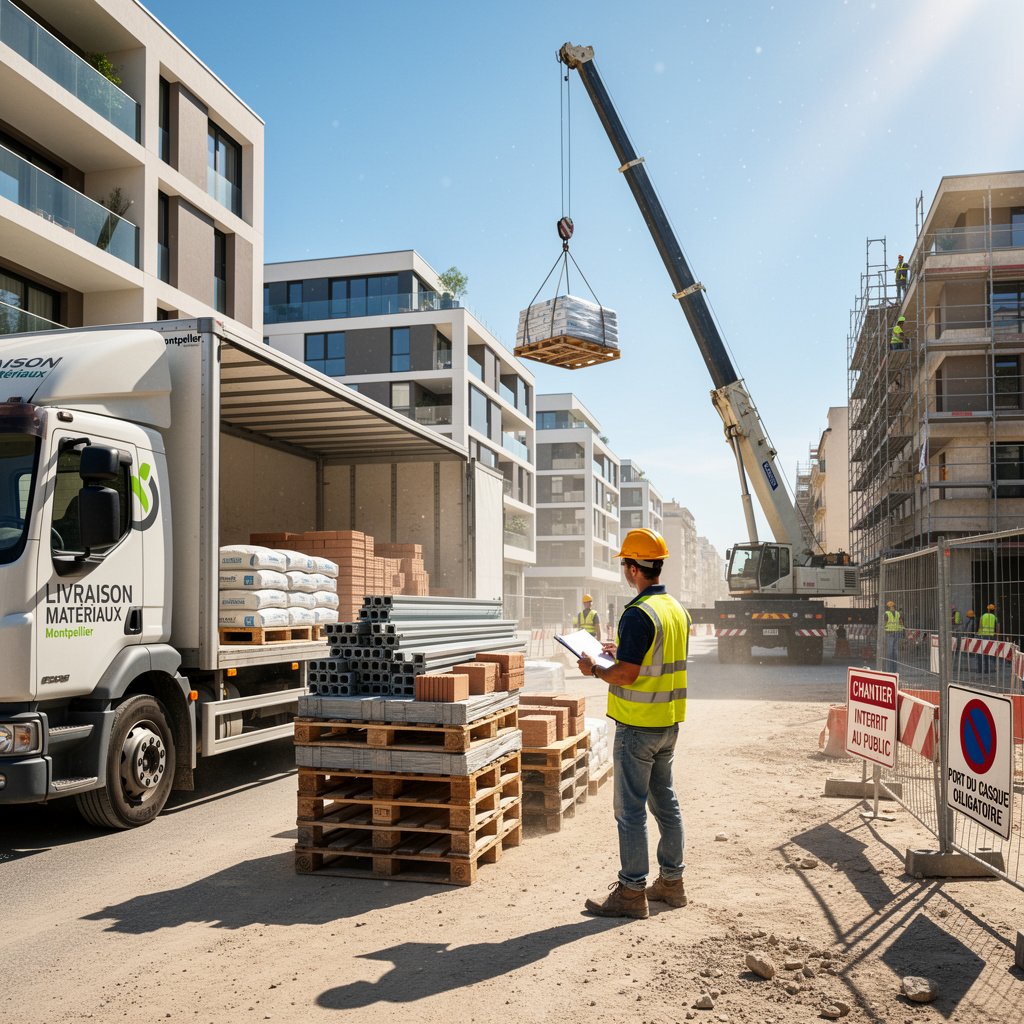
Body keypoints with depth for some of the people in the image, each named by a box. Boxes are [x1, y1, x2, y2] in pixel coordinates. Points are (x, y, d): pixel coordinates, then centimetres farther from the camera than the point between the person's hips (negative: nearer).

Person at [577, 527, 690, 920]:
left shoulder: (638, 614, -20)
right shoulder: (678, 610, 8)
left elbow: (627, 674, -23)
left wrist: (595, 670, -7)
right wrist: (622, 653, 20)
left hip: (638, 725, -9)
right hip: (669, 723, 9)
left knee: (631, 809, -1)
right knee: (665, 802, 17)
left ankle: (632, 892, 6)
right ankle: (671, 881, 26)